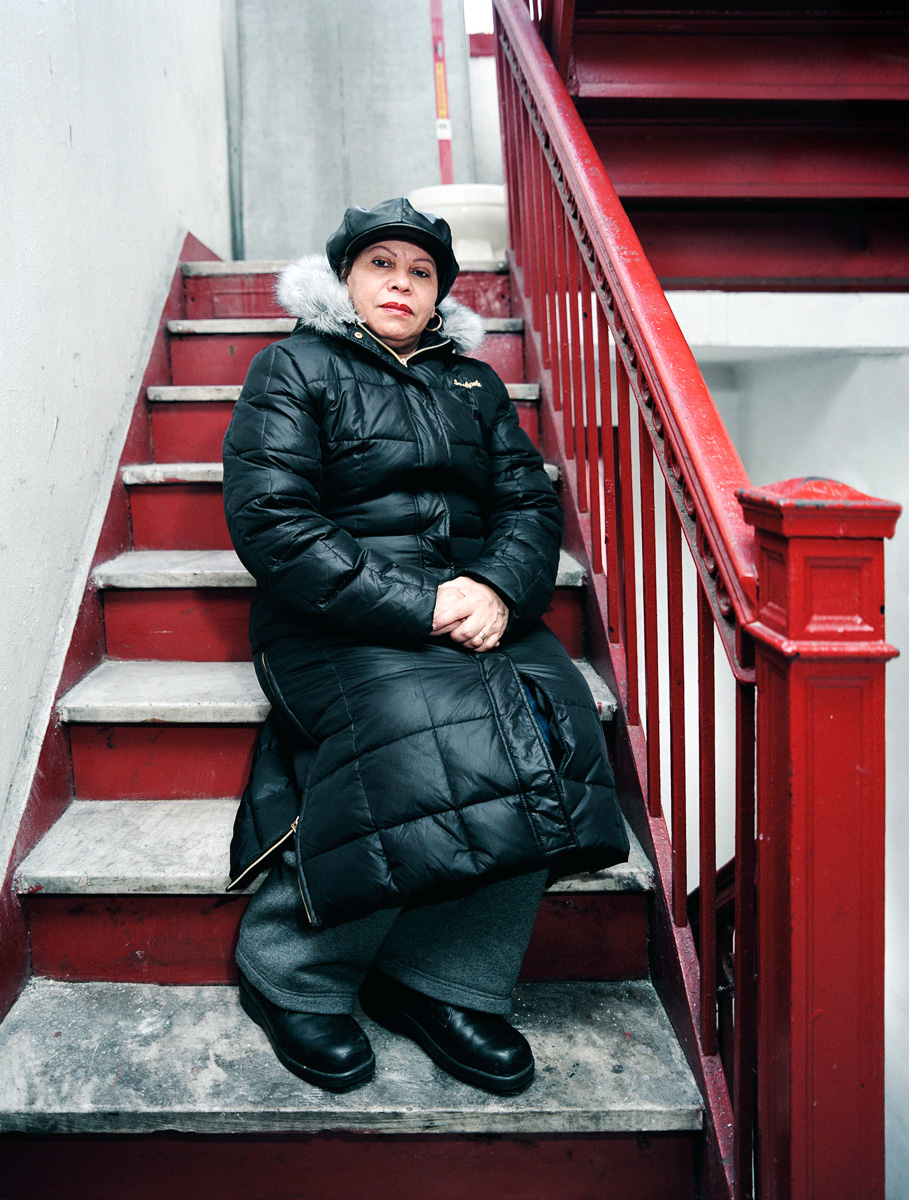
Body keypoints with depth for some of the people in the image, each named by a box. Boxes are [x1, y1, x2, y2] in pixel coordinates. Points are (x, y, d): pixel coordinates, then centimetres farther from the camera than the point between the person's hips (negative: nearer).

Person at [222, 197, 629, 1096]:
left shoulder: (473, 382, 24)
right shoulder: (293, 368, 8)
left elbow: (533, 503, 13)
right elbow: (270, 521, -7)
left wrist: (497, 588, -11)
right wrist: (416, 608, -16)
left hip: (476, 606, 5)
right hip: (336, 620, -4)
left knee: (547, 726, -25)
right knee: (422, 733, -32)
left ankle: (440, 980, -12)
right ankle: (291, 976, -10)